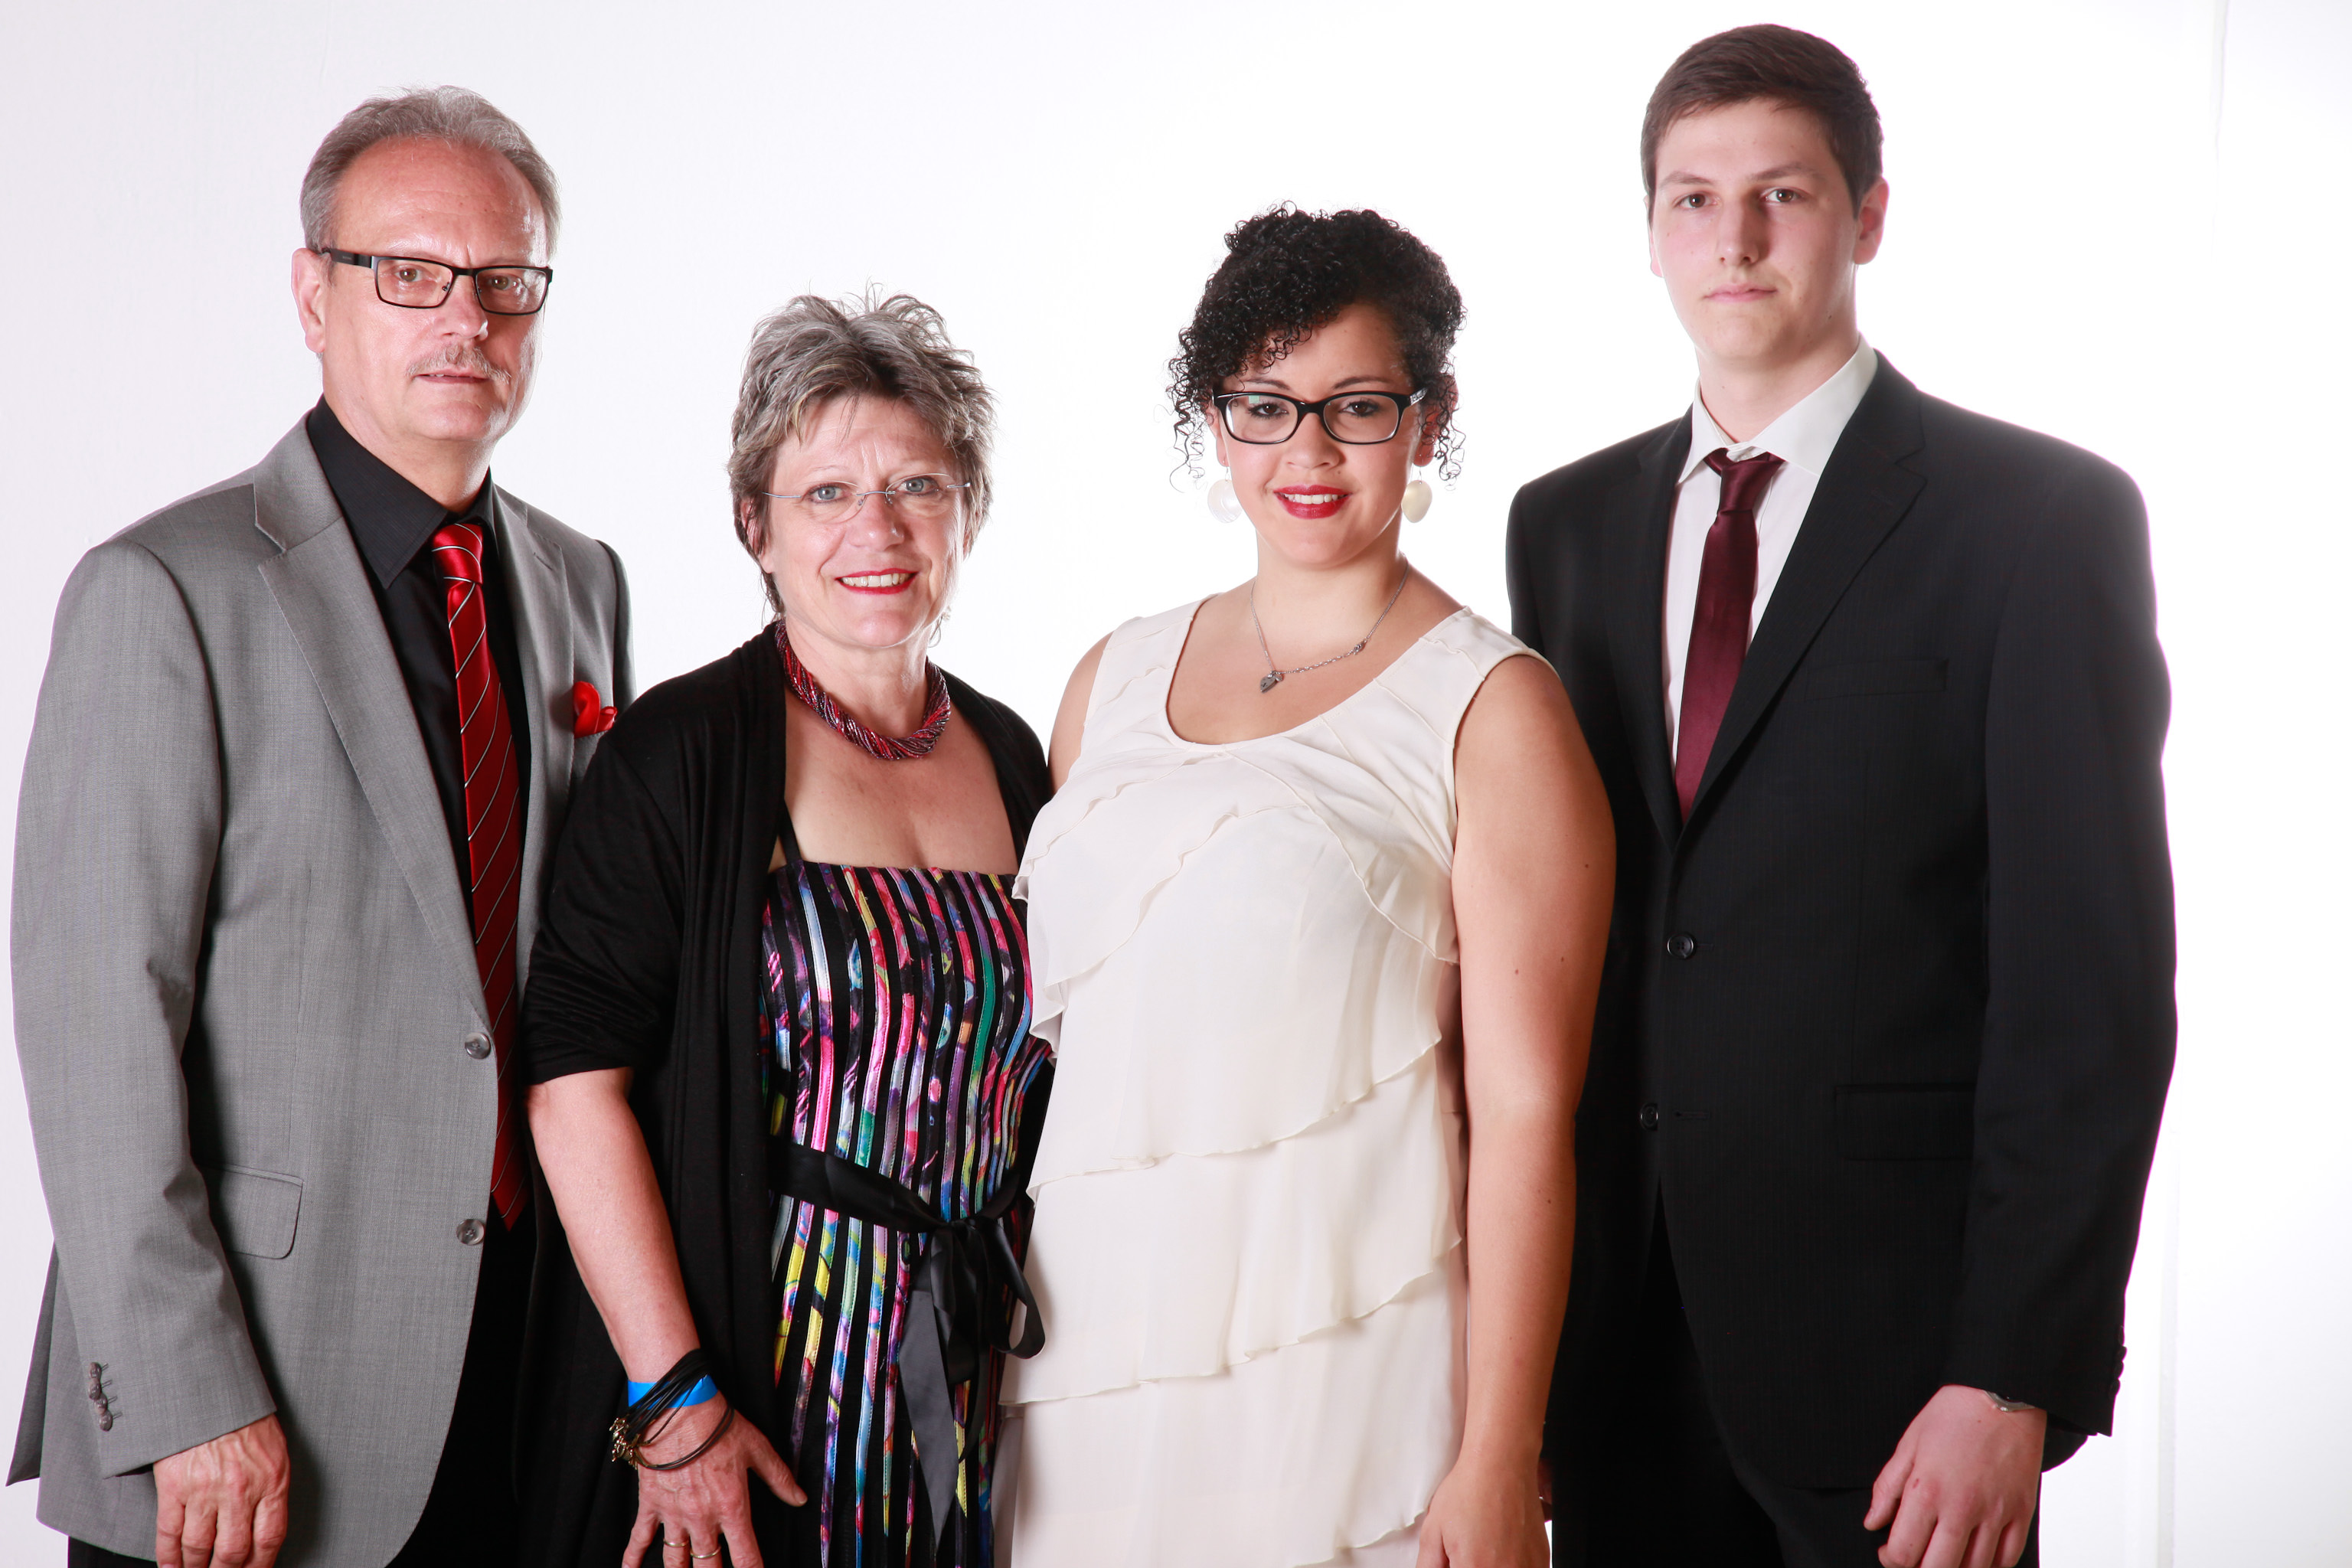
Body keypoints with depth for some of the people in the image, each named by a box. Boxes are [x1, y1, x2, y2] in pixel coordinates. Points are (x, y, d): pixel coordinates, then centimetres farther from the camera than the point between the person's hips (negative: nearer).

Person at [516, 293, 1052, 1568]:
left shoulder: (1010, 758, 8)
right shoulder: (684, 752, -9)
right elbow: (575, 1082, -14)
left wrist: (1040, 1347, 7)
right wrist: (673, 1400, -18)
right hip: (744, 1371, -5)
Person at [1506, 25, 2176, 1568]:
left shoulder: (2044, 516, -5)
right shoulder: (1565, 523, 11)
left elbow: (2095, 979, -9)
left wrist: (2016, 1378, -15)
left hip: (1890, 1327, -4)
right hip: (1618, 1331, 4)